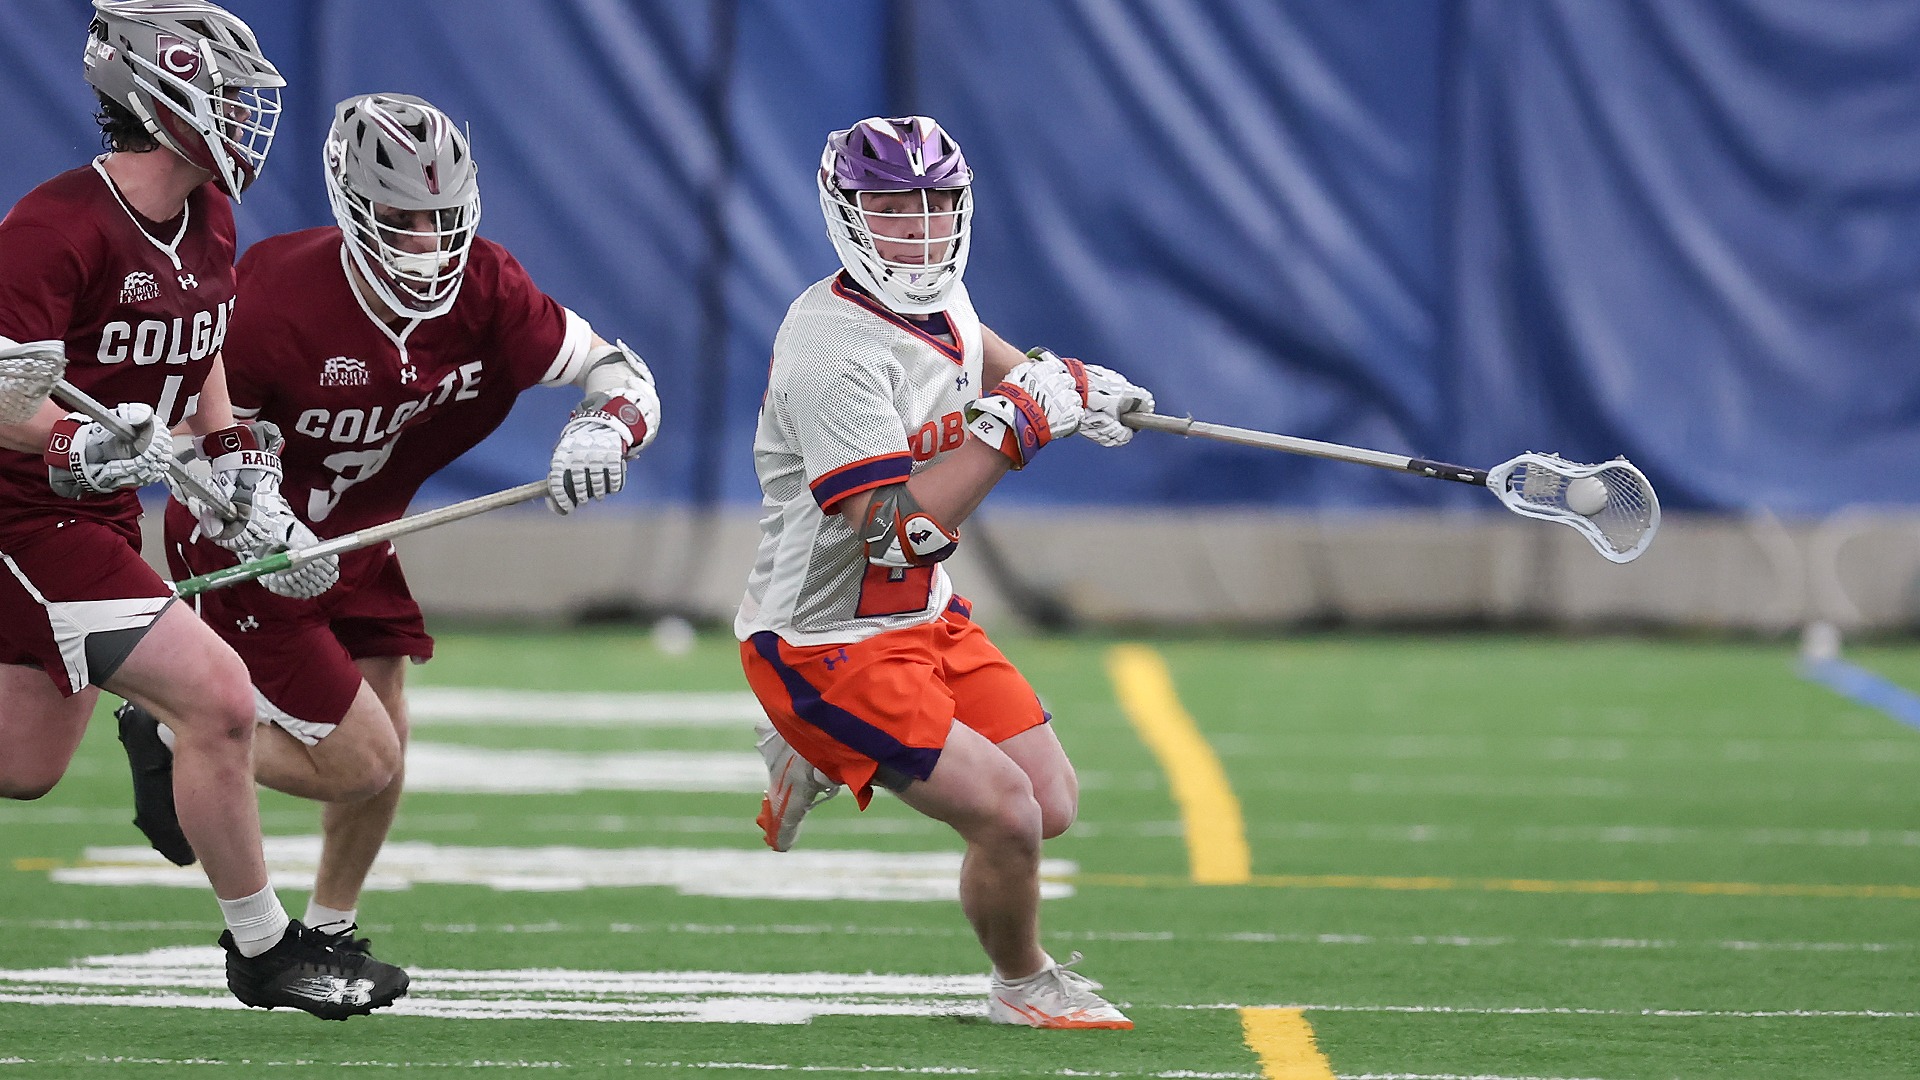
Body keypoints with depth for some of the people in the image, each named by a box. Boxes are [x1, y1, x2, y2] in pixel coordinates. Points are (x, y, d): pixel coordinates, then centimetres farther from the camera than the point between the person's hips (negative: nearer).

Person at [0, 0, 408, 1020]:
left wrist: (241, 479, 12)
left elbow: (202, 363, 20)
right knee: (218, 696, -15)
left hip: (97, 518, 10)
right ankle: (262, 950, -3)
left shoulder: (207, 218, 5)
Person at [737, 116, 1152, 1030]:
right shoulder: (836, 348, -27)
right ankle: (1024, 986, 15)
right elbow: (897, 534, -32)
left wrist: (1067, 380, 12)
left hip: (927, 621, 9)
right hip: (829, 645, -9)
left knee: (1053, 804, 8)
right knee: (1007, 818, -16)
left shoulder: (938, 300, 1)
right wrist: (1013, 426, -29)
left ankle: (824, 762, 25)